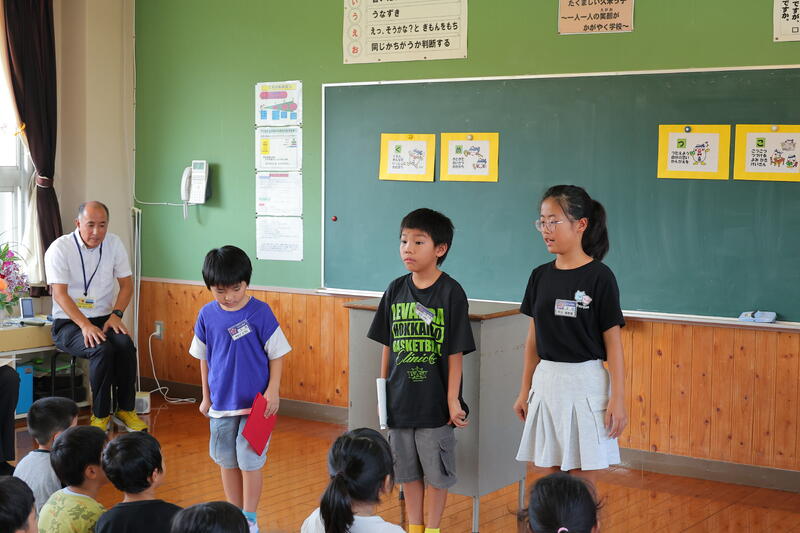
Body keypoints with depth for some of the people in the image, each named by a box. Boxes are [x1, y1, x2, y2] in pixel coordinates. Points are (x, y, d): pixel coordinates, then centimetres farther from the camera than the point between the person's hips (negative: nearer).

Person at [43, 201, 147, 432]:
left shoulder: (114, 243, 4)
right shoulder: (60, 248, -10)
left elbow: (127, 284, 7)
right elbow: (60, 294, -16)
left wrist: (116, 314, -11)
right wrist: (85, 325, -28)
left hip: (104, 319, 4)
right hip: (68, 323, -4)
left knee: (126, 344, -27)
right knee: (102, 348, -32)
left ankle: (126, 409, -11)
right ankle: (101, 414, -17)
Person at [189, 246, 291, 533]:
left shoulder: (260, 312, -13)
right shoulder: (207, 315, -2)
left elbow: (276, 354, -6)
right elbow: (204, 358, 9)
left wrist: (272, 391, -11)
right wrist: (206, 396, 13)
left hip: (255, 402, -4)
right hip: (221, 403, 4)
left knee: (249, 460, 1)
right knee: (226, 461, 13)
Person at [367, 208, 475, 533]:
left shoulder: (450, 292, -10)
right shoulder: (396, 290, 2)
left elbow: (456, 353, -9)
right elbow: (387, 347, 8)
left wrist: (453, 400, -10)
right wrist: (382, 391, 8)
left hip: (435, 402, -4)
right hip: (400, 400, 4)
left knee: (437, 473, 8)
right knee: (408, 471, 15)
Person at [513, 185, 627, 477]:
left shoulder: (599, 277, -9)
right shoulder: (540, 276, 6)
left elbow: (613, 342, -9)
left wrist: (618, 399, -12)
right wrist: (525, 391, 13)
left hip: (585, 384, -5)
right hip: (546, 383, 5)